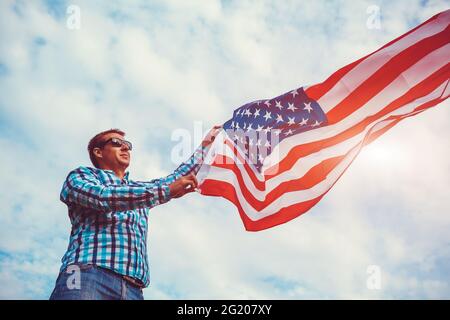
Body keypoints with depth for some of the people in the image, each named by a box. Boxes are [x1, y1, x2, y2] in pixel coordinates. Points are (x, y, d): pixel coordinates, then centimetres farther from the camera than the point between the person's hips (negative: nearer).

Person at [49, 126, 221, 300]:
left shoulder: (140, 189, 34)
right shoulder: (81, 174, 13)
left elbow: (179, 176, 43)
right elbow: (103, 196, -8)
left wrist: (205, 144, 45)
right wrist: (167, 190, -12)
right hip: (89, 275, -5)